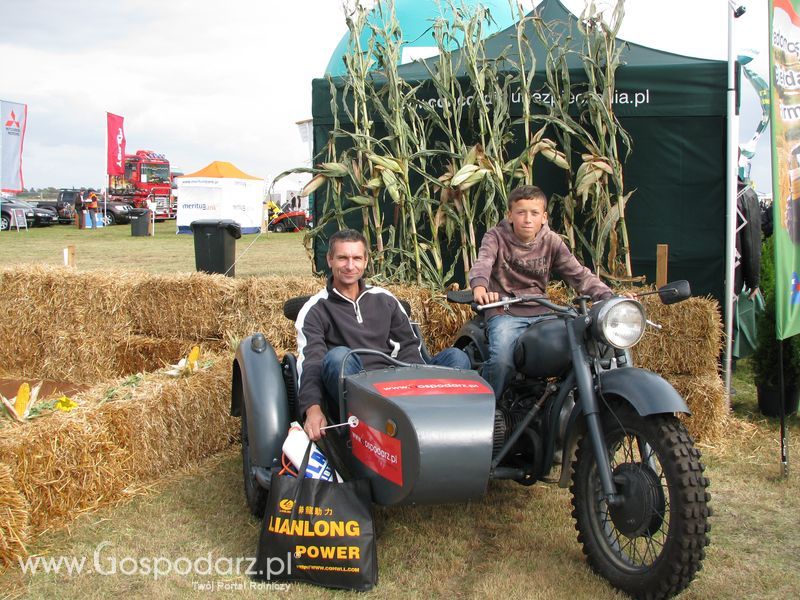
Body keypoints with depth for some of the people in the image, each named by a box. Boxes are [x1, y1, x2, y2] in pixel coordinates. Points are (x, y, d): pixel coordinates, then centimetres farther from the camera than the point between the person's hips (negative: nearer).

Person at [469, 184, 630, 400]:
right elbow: (482, 263, -20)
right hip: (504, 313, -4)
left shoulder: (552, 242, 7)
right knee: (502, 360, -30)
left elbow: (579, 274, 0)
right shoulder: (496, 237, -1)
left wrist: (611, 297, -17)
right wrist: (479, 288, -45)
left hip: (541, 314, 4)